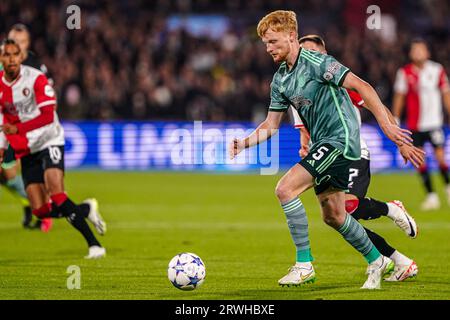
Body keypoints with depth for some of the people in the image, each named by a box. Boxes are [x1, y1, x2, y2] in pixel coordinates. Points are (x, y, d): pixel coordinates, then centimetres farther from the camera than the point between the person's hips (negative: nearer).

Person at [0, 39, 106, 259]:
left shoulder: (36, 79, -14)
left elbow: (48, 116, -21)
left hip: (48, 142, -5)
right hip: (26, 151, 5)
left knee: (57, 195, -24)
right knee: (41, 211, -4)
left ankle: (94, 244, -21)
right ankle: (86, 211, 21)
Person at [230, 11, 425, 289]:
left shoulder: (316, 62, -15)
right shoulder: (280, 80, 11)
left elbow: (361, 86, -19)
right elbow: (271, 125, 15)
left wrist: (386, 125, -26)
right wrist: (244, 143, -3)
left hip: (340, 138, -9)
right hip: (322, 144, 9)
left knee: (285, 189, -20)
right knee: (332, 215, 14)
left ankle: (304, 265, -15)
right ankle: (377, 261, 32)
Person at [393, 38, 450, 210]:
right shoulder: (404, 72, 1)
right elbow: (399, 96, 8)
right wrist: (395, 118, 6)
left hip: (434, 121, -1)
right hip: (414, 124, 1)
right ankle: (431, 195, 9)